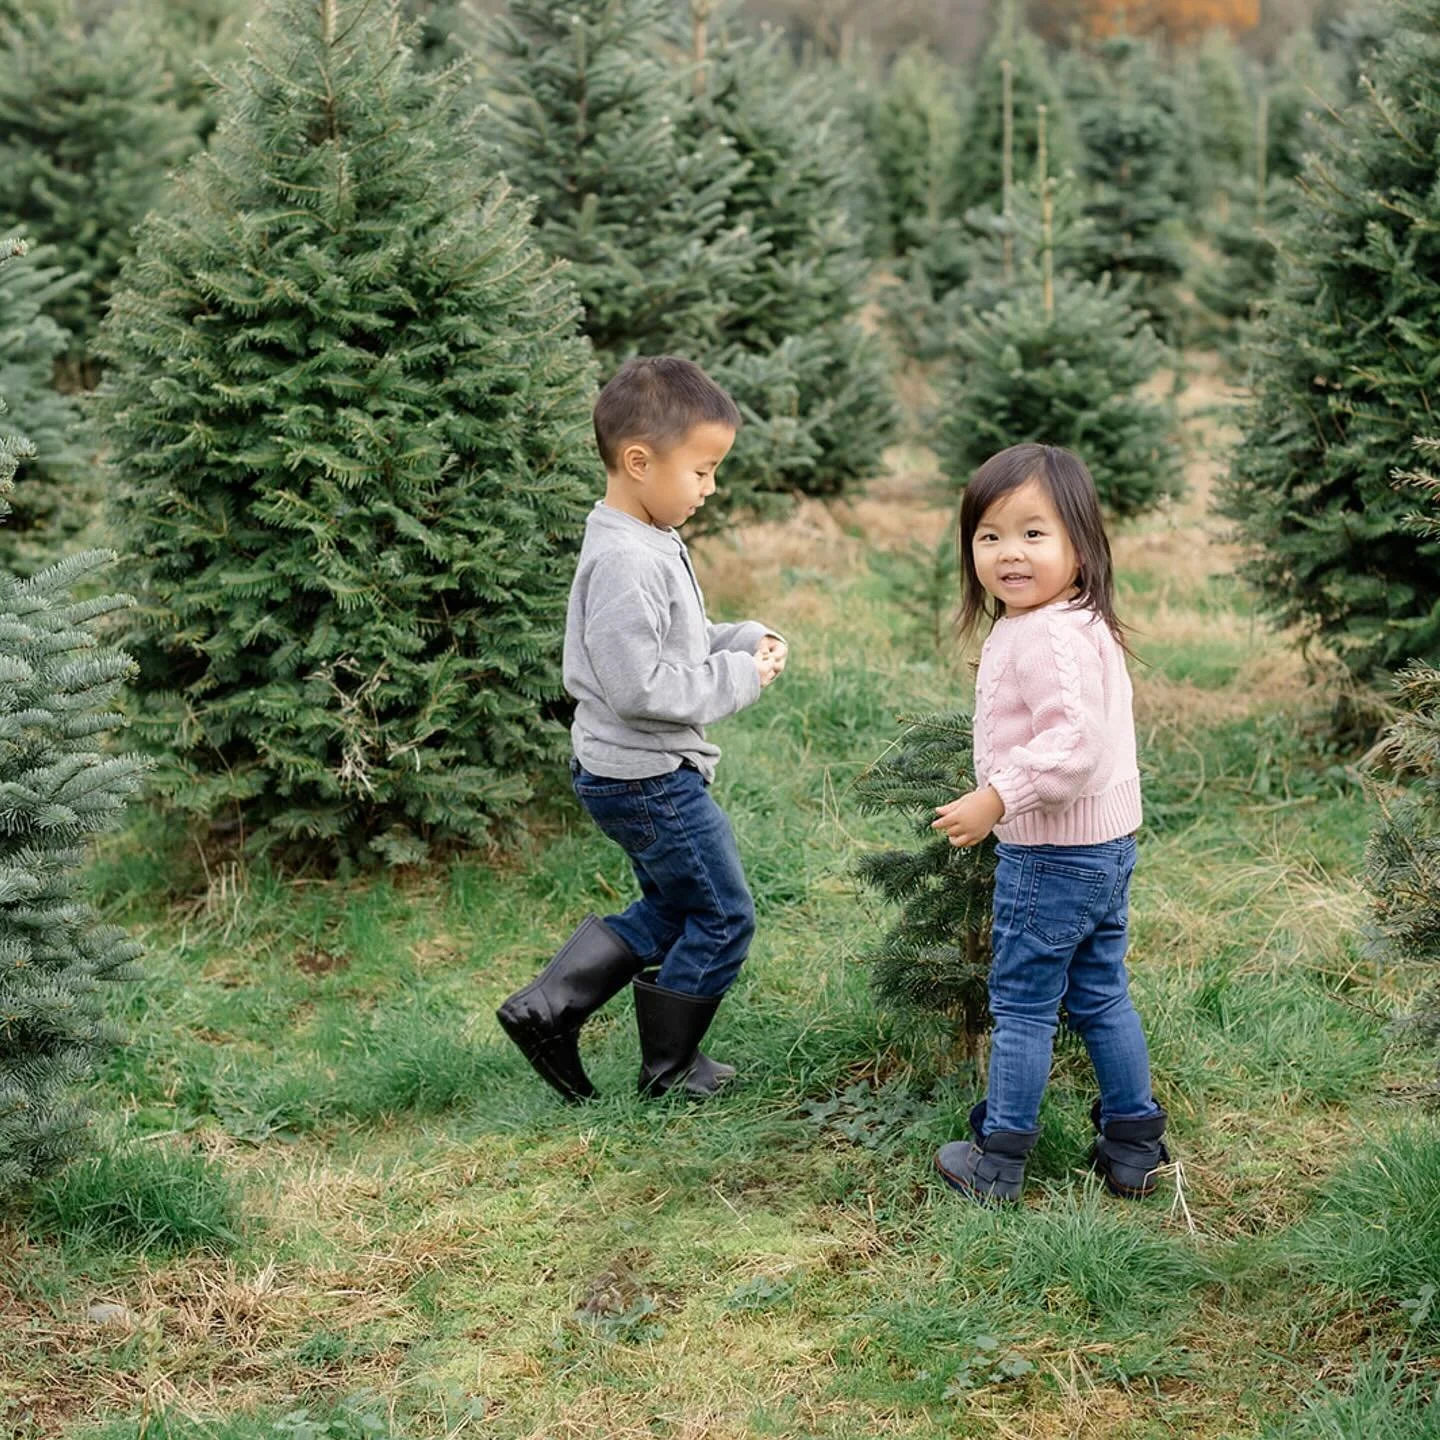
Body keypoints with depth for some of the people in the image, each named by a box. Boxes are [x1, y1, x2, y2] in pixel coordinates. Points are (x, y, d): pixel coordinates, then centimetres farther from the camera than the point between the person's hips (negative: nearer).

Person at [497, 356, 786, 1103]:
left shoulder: (650, 544, 8)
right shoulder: (626, 563, -25)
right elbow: (639, 686, -29)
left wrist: (745, 641, 3)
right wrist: (739, 678, -19)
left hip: (631, 771, 10)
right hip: (650, 777, -10)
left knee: (671, 909, 21)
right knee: (723, 914, 4)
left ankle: (545, 1008, 20)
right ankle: (668, 1067, 19)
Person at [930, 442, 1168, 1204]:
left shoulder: (1046, 638, -23)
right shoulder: (1084, 626, 10)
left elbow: (1075, 742, -33)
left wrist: (997, 798, -34)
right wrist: (1005, 799, 19)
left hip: (1051, 855, -10)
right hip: (1108, 846, 10)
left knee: (1022, 1004, 3)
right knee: (1101, 998, 18)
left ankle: (999, 1161, 14)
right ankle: (1133, 1147, 25)